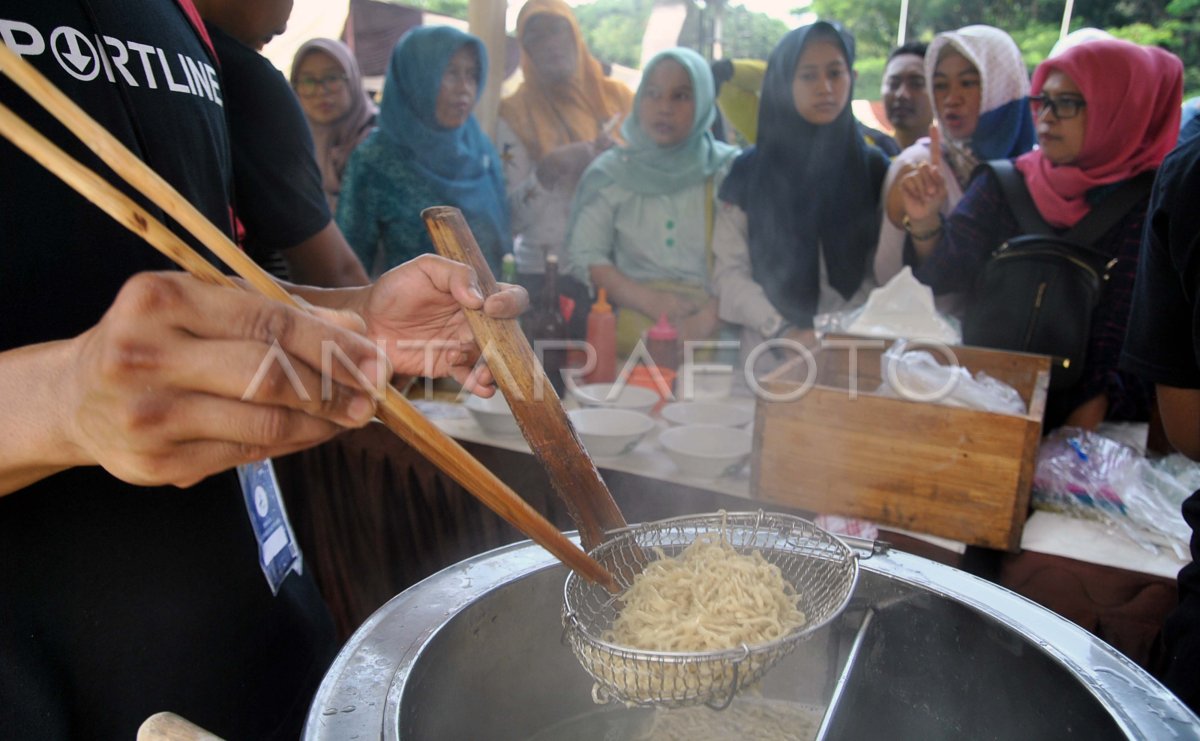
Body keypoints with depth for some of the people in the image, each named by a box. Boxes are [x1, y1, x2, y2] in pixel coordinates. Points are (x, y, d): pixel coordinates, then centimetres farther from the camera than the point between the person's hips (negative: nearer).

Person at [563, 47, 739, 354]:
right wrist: (650, 301, -13)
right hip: (634, 323, 1)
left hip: (715, 326, -1)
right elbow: (583, 257, 1)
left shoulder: (729, 171, 7)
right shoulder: (611, 171, 9)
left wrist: (710, 317, -18)